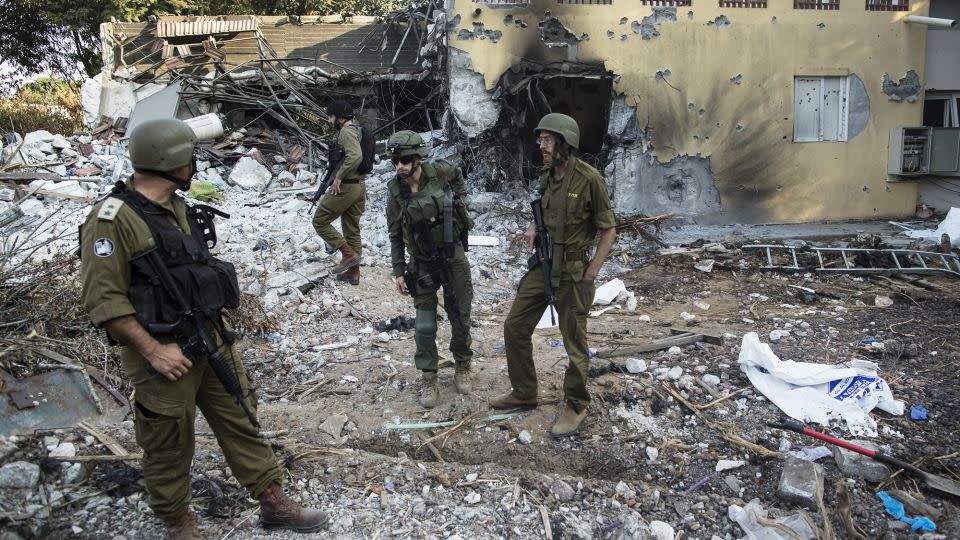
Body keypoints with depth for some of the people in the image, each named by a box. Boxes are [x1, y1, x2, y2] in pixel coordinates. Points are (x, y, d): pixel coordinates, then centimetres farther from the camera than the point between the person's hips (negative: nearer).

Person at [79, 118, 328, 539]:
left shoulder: (177, 208, 8)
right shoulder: (112, 220, -17)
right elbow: (104, 300, -20)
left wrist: (222, 298, 17)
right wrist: (154, 350, -20)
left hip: (212, 339, 7)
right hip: (163, 353, -7)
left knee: (241, 421, 13)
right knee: (169, 446, 10)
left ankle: (272, 502, 26)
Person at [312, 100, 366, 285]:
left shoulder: (346, 131, -13)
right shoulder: (357, 130, 17)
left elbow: (355, 156, -30)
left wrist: (339, 176, -23)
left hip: (345, 187, -10)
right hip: (359, 186, 10)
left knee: (320, 221, 1)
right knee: (352, 230, 12)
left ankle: (349, 254, -5)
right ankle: (353, 272, 16)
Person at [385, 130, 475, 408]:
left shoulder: (438, 171, -12)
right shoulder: (396, 193, -10)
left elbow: (458, 175, 14)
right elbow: (395, 236, -1)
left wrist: (460, 203, 5)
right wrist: (398, 271, -4)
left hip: (453, 258, 1)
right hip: (423, 265, 0)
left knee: (461, 319, 10)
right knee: (425, 327, -3)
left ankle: (463, 367, 33)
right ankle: (429, 379, 13)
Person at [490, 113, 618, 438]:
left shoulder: (589, 179, -16)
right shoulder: (546, 177, 5)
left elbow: (609, 230, -11)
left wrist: (590, 274, -14)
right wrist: (533, 228, -1)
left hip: (572, 273, -7)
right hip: (541, 266, 7)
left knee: (574, 343, 4)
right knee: (515, 327, 10)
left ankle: (576, 406, 23)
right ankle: (524, 393, 27)